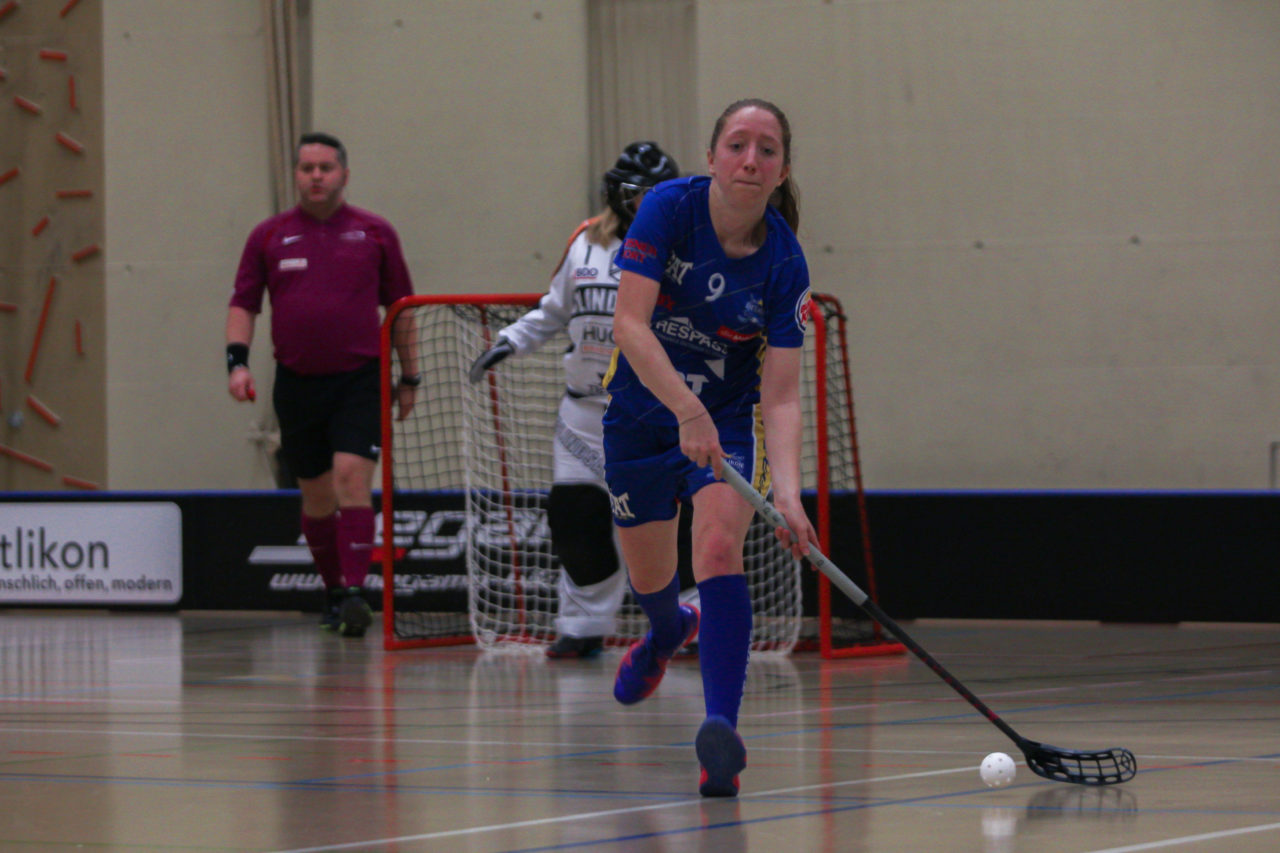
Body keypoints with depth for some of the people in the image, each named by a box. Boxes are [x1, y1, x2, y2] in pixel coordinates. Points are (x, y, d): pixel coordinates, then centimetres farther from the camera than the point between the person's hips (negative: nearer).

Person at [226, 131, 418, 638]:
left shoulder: (375, 233, 5)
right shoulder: (268, 236, 7)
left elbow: (400, 308, 12)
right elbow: (243, 304, 7)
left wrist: (409, 376, 12)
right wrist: (237, 360, -8)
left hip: (359, 378, -2)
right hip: (296, 382, 2)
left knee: (352, 476, -18)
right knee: (316, 495, 8)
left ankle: (354, 592, -23)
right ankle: (333, 593, 23)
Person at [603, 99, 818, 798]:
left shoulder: (784, 264, -19)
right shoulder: (669, 208, -22)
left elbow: (781, 396, -21)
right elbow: (630, 324, -29)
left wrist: (788, 493, -37)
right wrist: (688, 410, -42)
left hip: (729, 416, -1)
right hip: (642, 413, 1)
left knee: (719, 548, -26)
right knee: (649, 579, 14)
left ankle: (721, 729, -32)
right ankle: (669, 633, 53)